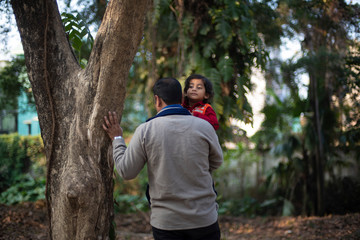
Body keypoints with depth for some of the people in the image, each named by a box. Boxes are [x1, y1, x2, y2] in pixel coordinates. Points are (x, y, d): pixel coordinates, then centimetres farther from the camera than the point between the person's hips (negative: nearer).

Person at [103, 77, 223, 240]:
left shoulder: (145, 131, -8)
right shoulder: (204, 127, -7)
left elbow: (126, 171, -1)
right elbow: (216, 163, 9)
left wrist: (117, 139, 11)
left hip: (165, 222, 0)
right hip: (204, 220, 0)